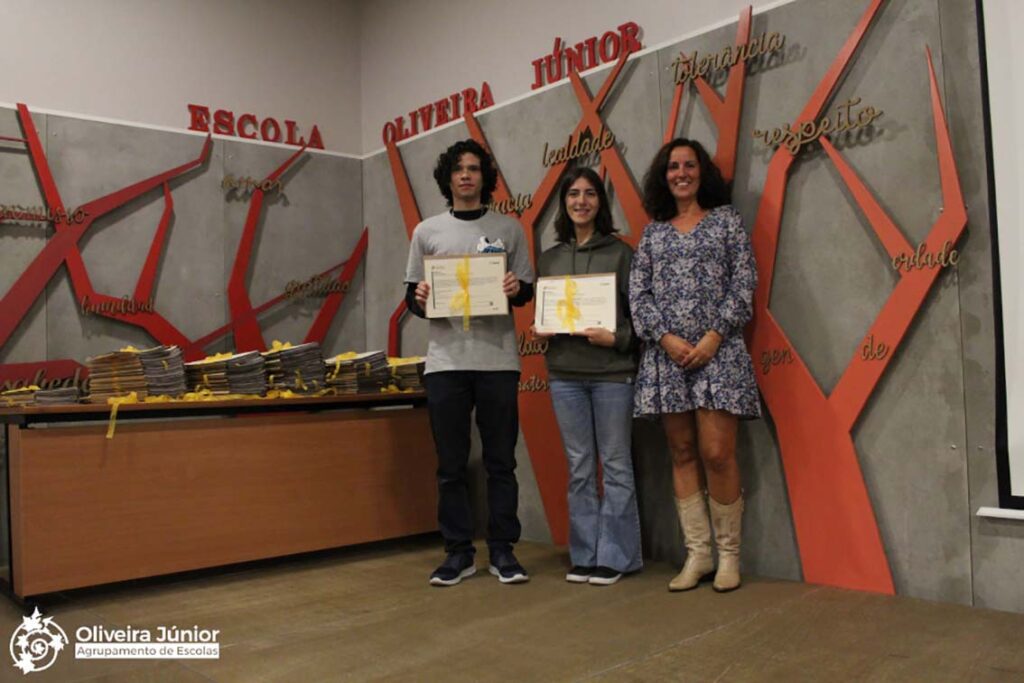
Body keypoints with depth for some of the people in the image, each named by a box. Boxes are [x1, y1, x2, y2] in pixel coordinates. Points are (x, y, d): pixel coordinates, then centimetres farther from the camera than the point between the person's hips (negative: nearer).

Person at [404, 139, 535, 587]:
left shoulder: (508, 229, 9)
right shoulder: (427, 232, 10)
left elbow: (528, 291, 10)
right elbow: (411, 297, 11)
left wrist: (517, 289, -12)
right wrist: (419, 298, -12)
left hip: (498, 360, -1)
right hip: (445, 361, 1)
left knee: (500, 461, 5)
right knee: (451, 464, 5)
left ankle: (502, 550, 16)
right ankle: (459, 552, 17)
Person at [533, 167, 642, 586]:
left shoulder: (620, 253, 0)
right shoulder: (549, 259, 12)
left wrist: (616, 339, -17)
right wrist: (542, 331, -2)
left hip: (612, 372, -3)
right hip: (564, 374, 4)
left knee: (615, 465, 3)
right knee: (579, 467, 9)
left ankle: (614, 556, 13)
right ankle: (584, 555, 18)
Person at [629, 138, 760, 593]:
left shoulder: (725, 219, 9)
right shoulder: (653, 232, 15)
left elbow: (743, 283, 1)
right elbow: (637, 292, 6)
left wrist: (713, 338, -10)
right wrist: (667, 338, -9)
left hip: (717, 349, -3)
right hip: (667, 354, 3)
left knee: (717, 453, -8)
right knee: (682, 454, 5)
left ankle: (729, 554, 8)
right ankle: (697, 554, 13)